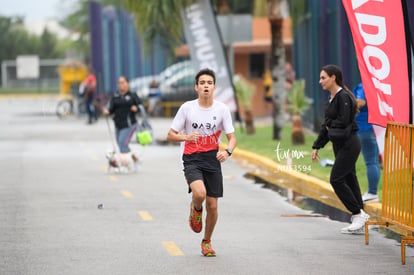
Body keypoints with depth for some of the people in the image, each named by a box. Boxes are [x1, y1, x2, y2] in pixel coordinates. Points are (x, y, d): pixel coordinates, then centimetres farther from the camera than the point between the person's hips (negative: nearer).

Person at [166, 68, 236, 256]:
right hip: (192, 159, -2)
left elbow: (232, 137, 1)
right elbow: (170, 135, -1)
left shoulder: (222, 109, -1)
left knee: (212, 206, 3)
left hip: (213, 160, 2)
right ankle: (195, 209, 8)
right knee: (200, 193, -30)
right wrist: (186, 137, -23)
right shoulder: (187, 108, -4)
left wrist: (227, 151, -22)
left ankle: (207, 242, 27)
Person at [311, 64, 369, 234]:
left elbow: (343, 121, -25)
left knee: (336, 179, -11)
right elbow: (326, 125, 18)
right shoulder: (333, 98, 13)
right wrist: (317, 147, 16)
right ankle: (359, 223, 13)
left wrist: (330, 124, -6)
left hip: (349, 144, -10)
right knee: (349, 180, 9)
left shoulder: (343, 97, -16)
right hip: (340, 145, 10)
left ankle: (358, 214, -4)